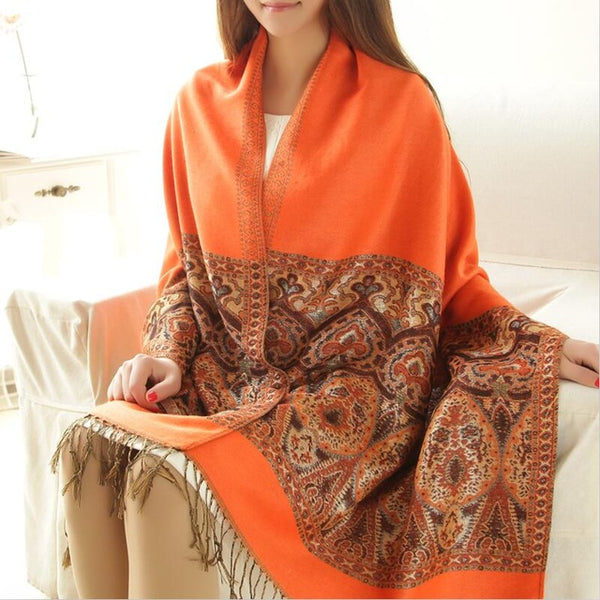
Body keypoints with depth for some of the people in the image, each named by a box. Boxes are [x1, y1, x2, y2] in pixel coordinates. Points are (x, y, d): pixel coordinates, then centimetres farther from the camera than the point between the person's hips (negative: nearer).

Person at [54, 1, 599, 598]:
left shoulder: (401, 103, -6)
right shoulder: (200, 102, 5)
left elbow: (448, 270, 3)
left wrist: (543, 347, -11)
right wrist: (167, 353, -3)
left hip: (346, 392, -4)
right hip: (223, 377, 4)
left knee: (166, 479, -28)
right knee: (90, 448, -22)